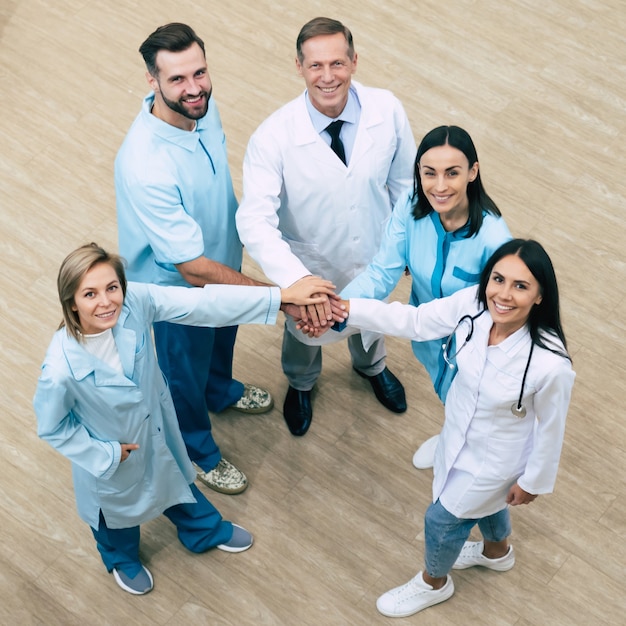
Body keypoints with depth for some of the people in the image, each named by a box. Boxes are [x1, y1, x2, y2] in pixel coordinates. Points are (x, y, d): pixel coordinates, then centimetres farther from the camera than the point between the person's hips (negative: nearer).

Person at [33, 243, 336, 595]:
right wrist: (105, 456, -16)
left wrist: (284, 296, -35)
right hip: (107, 454, -3)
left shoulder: (135, 302, -33)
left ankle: (206, 531, 66)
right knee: (118, 508, 30)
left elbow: (202, 304, -32)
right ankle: (123, 559, 66)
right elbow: (52, 428, -22)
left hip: (157, 429, 3)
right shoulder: (61, 369, -40)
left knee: (174, 480, 33)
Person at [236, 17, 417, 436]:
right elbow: (255, 222, -39)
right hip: (309, 267, -2)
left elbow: (404, 181, -7)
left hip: (374, 258, 3)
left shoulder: (388, 111, -24)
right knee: (304, 331, 29)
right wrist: (298, 282, -52)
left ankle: (371, 366, 71)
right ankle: (301, 384, 65)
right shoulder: (273, 138, -33)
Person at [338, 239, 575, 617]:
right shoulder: (473, 304, -28)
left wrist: (533, 480, -6)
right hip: (459, 433, 5)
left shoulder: (551, 365, -40)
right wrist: (344, 309, -22)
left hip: (495, 457, -5)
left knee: (443, 519, 18)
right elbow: (414, 321, -14)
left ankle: (434, 582, 53)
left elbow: (550, 427, -22)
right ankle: (497, 551, 69)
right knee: (485, 498, 34)